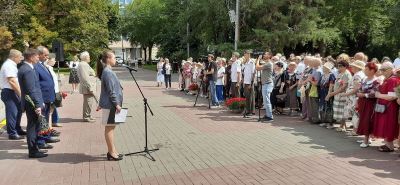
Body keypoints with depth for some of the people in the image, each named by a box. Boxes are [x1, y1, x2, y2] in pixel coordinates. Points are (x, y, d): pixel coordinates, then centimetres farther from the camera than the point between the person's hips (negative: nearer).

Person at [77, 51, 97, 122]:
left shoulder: (84, 64, 19)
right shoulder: (83, 65, -16)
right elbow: (85, 77, -22)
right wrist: (90, 87, -22)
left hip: (88, 87, 11)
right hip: (87, 87, -11)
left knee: (87, 102, 18)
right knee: (89, 102, -7)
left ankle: (86, 116, 27)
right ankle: (87, 117, 0)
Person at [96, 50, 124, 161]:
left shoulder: (107, 71, 14)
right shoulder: (108, 72, -16)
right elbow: (111, 91, -20)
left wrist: (100, 104, 23)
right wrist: (117, 104, -17)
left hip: (109, 104, 10)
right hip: (110, 105, -10)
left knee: (111, 127, 13)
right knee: (110, 127, -2)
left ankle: (112, 151, 21)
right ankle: (111, 153, 5)